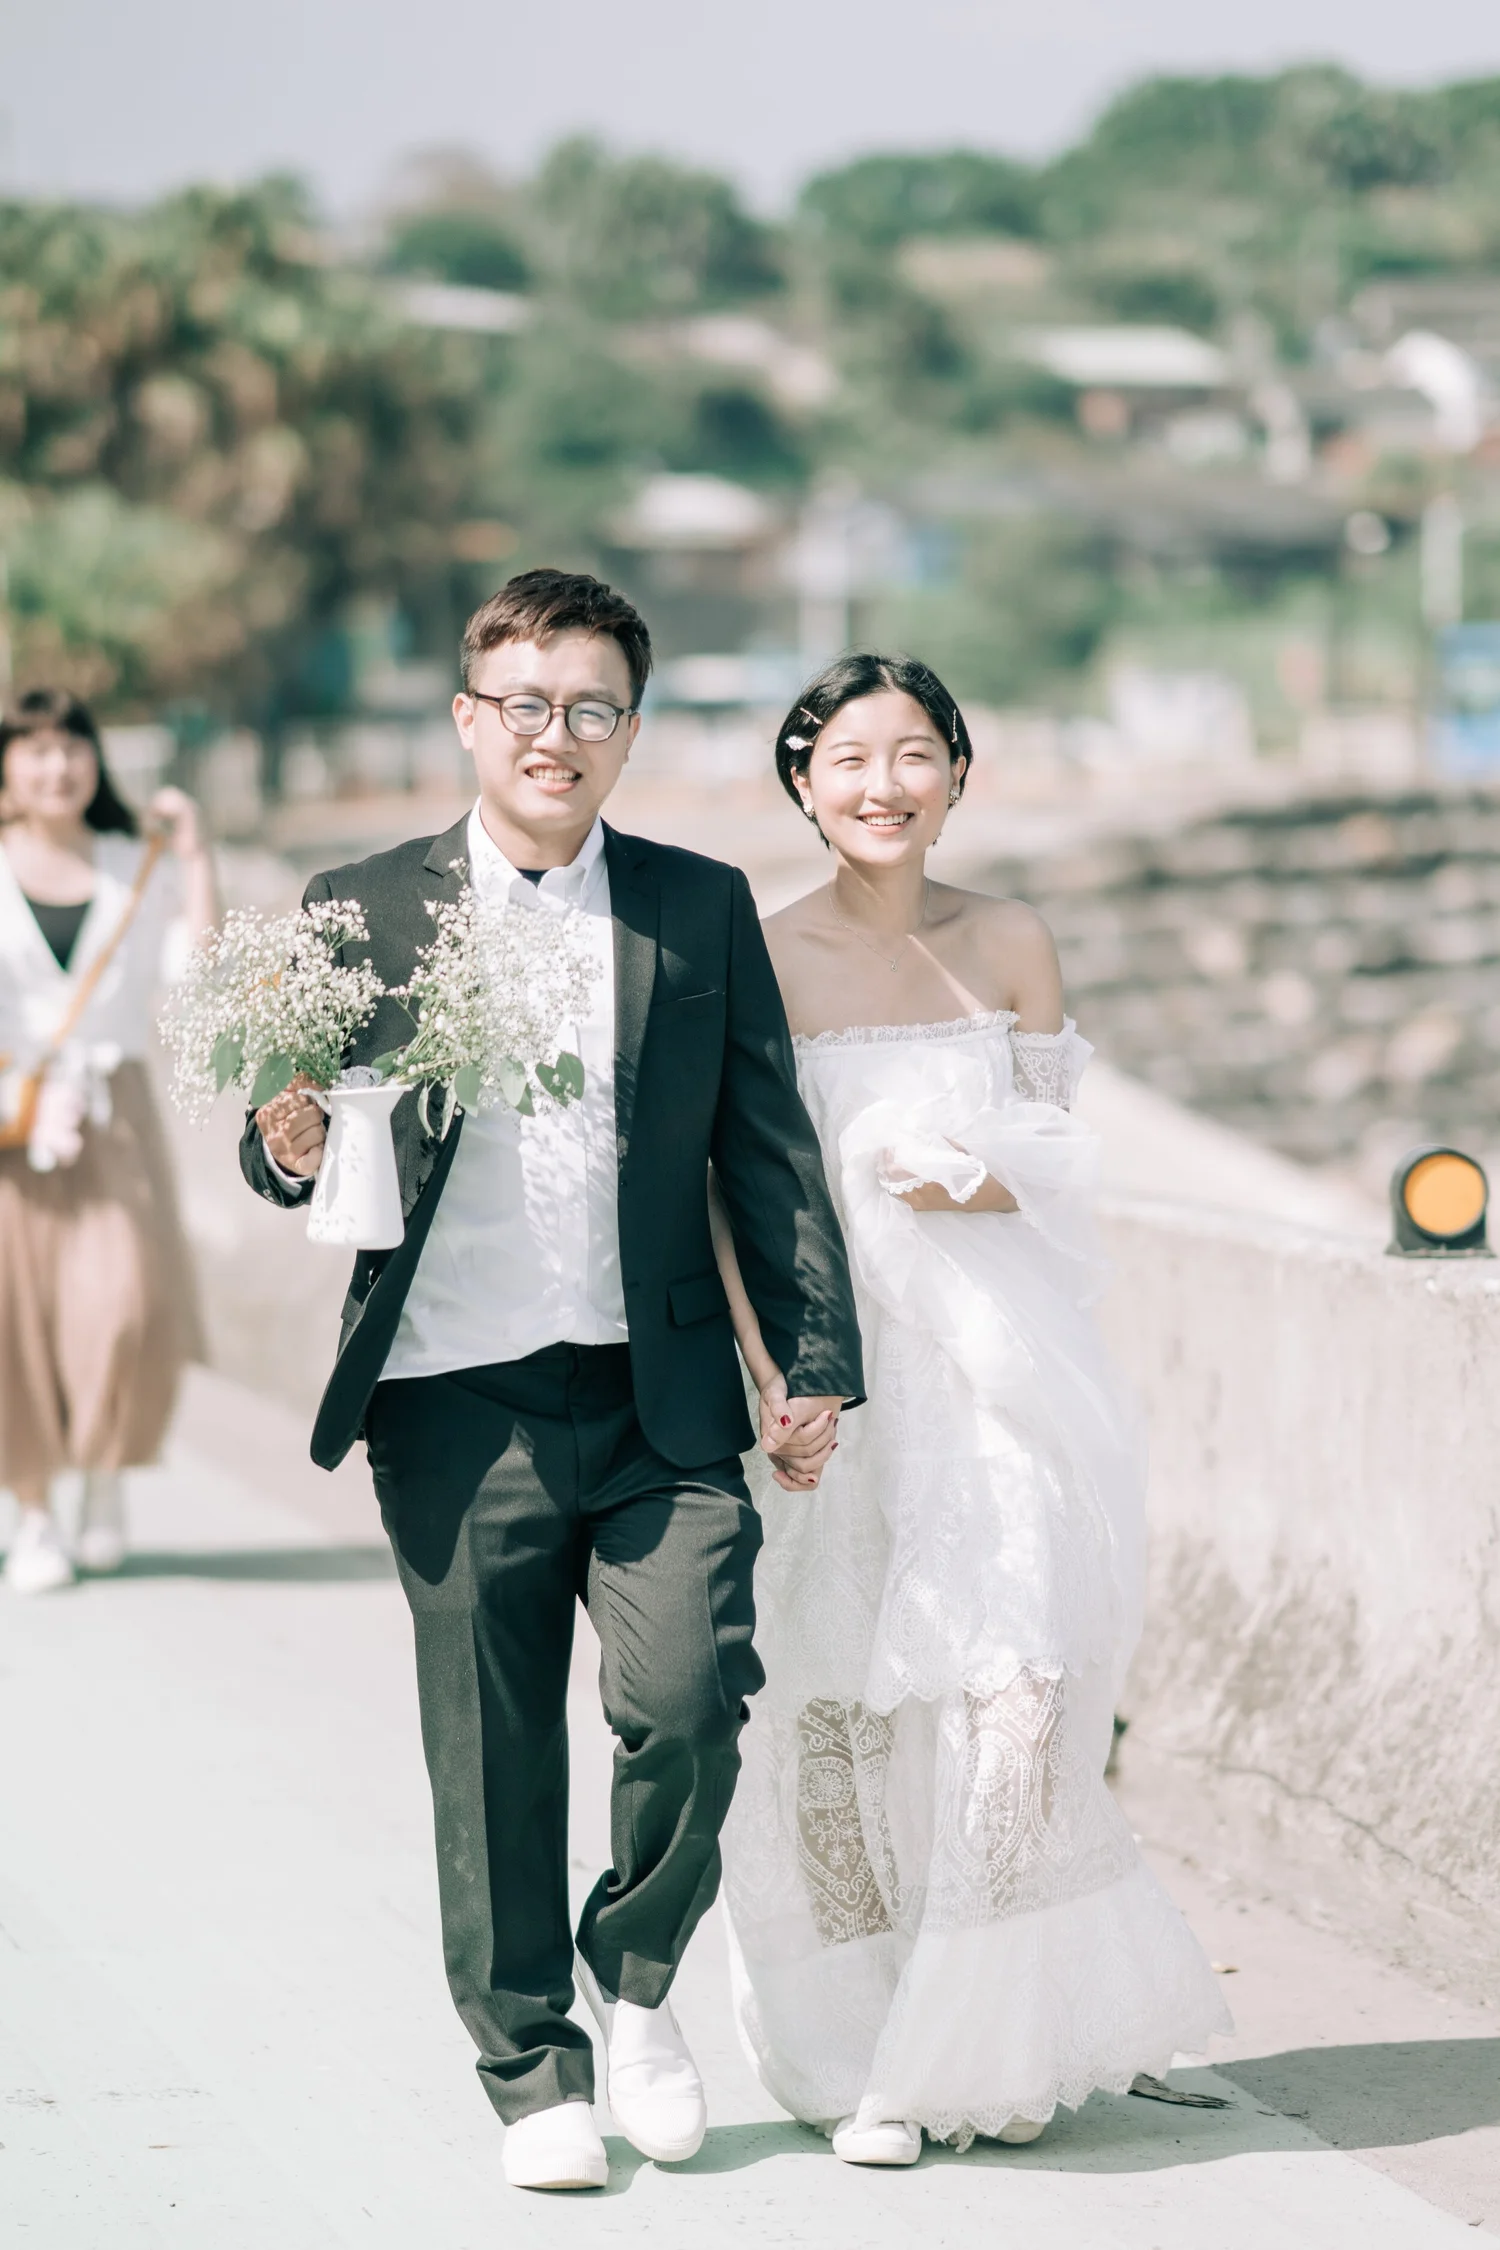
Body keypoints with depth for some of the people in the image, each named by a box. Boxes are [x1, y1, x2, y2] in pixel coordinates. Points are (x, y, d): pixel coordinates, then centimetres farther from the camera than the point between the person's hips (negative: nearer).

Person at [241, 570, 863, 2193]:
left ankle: (637, 1977, 15)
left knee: (691, 1704, -12)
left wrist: (816, 1357, 3)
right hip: (457, 1406, 0)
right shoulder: (362, 909, 5)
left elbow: (770, 1149, 9)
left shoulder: (702, 909, 9)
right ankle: (533, 2072, 22)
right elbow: (289, 1149, 7)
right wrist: (291, 1148, -16)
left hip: (661, 1402, 1)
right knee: (493, 1765, 5)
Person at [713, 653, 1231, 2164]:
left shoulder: (1011, 946, 8)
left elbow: (1061, 1158, 11)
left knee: (1018, 1698, -9)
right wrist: (770, 1370, -12)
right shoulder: (762, 959, 1)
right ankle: (867, 2059, 10)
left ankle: (994, 2044, 9)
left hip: (994, 1365, 1)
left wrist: (969, 1176, -11)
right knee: (840, 1712, -2)